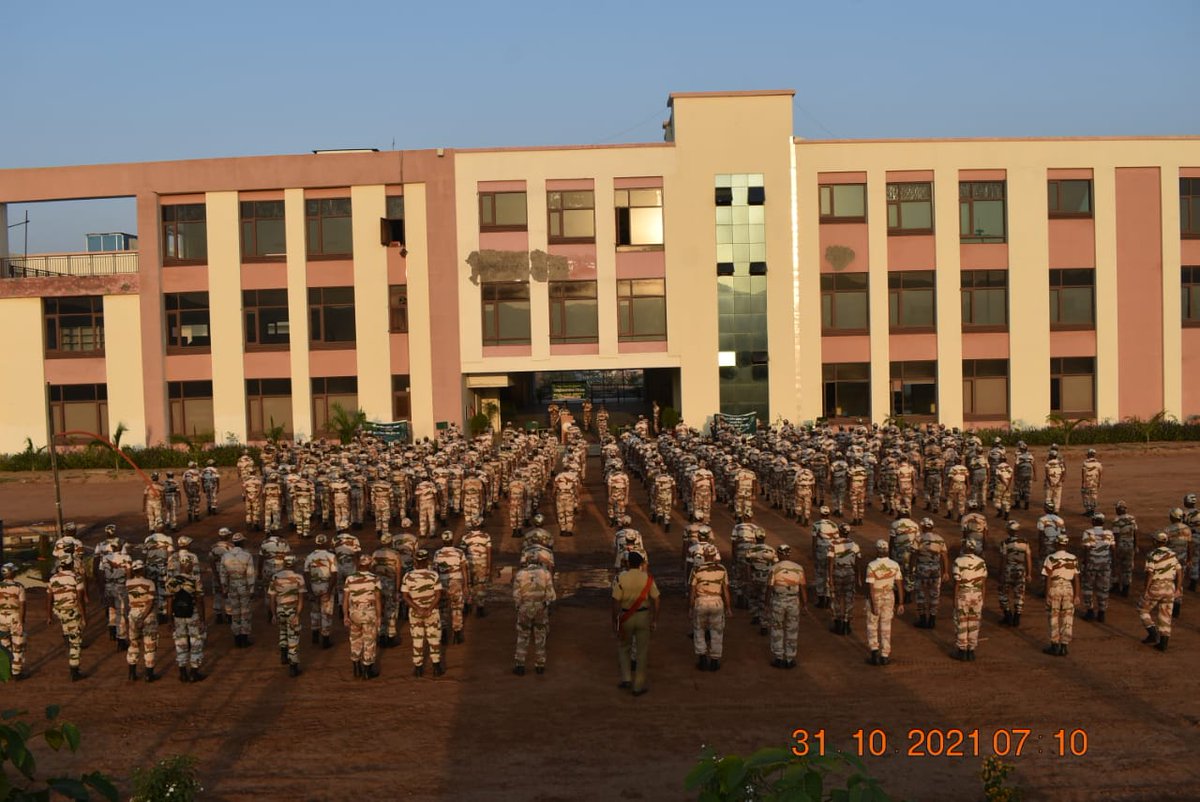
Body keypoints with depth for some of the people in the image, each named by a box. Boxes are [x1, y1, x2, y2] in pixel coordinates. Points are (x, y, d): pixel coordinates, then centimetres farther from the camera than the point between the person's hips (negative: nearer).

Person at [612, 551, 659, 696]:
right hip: (643, 616, 1)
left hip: (625, 617, -1)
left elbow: (616, 602, -12)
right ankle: (639, 685, 13)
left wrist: (614, 622, -2)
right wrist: (655, 620, 6)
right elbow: (655, 600, -4)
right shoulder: (648, 578, -7)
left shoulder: (620, 579, -13)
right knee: (642, 650, 10)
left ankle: (626, 678, 12)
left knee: (623, 647, 20)